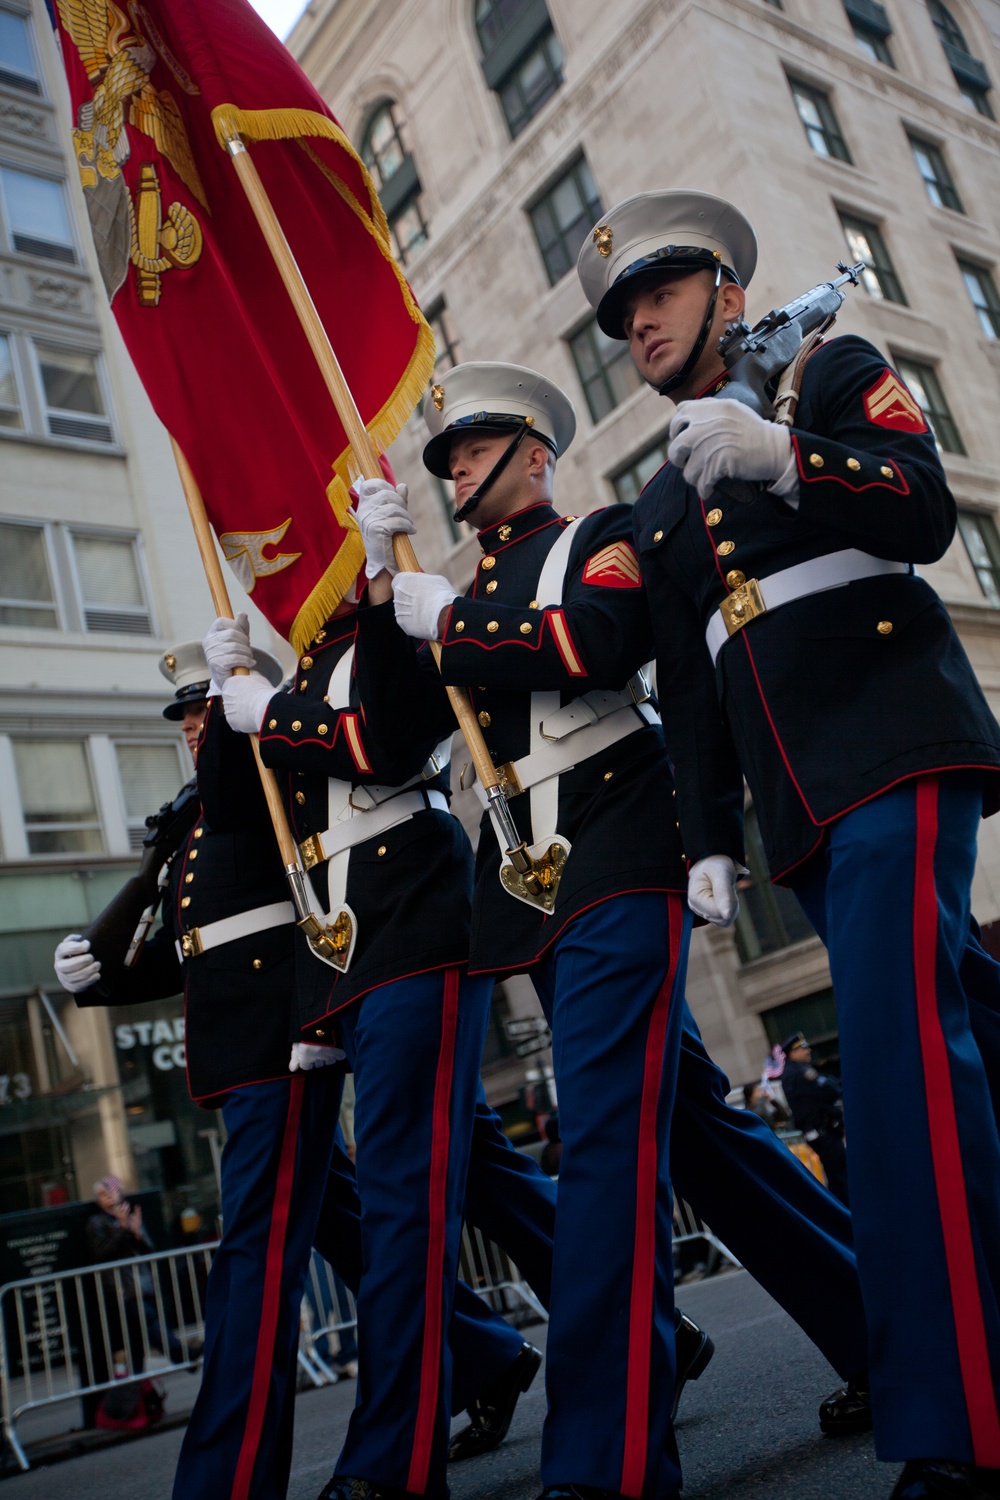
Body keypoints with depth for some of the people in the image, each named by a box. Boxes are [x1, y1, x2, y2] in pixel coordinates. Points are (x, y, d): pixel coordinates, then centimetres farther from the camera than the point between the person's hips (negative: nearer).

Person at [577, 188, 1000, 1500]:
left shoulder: (827, 370, 9)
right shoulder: (659, 505, 24)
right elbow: (687, 683, 20)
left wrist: (783, 456, -24)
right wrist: (708, 838, 13)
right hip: (799, 805, 6)